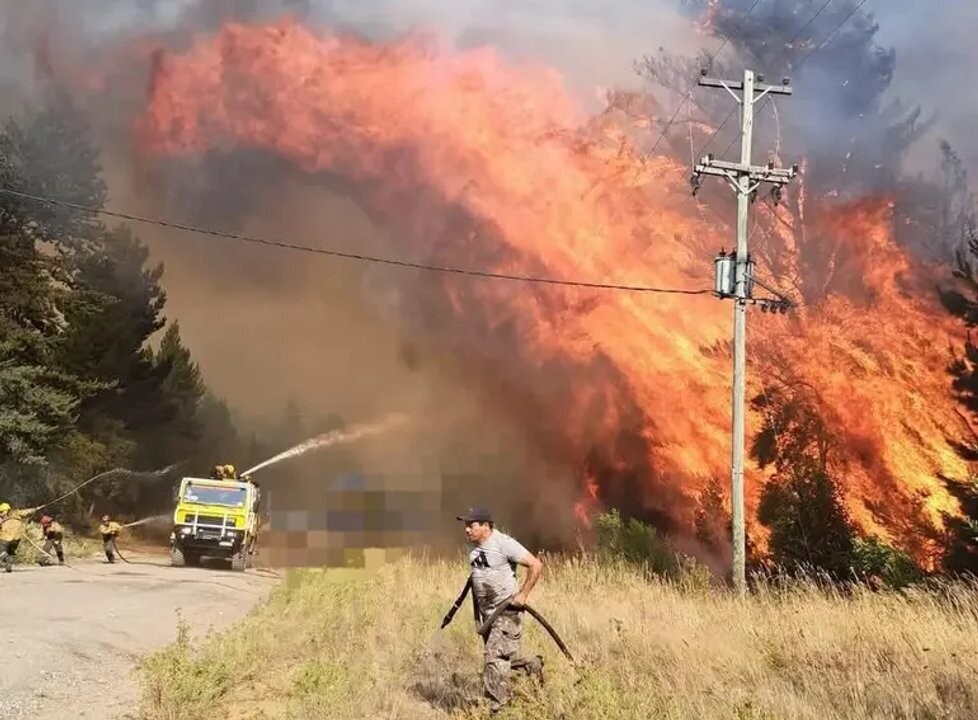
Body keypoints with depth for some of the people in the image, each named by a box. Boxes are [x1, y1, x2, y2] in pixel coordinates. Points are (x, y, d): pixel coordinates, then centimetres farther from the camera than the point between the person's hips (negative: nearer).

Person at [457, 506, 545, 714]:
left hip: (507, 611, -8)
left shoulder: (503, 543, -18)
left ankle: (497, 709, -7)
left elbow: (536, 565, -17)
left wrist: (523, 594, -16)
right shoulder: (474, 547, 6)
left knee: (494, 658, -13)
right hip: (486, 611, 8)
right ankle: (532, 666, 40)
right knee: (503, 658, 14)